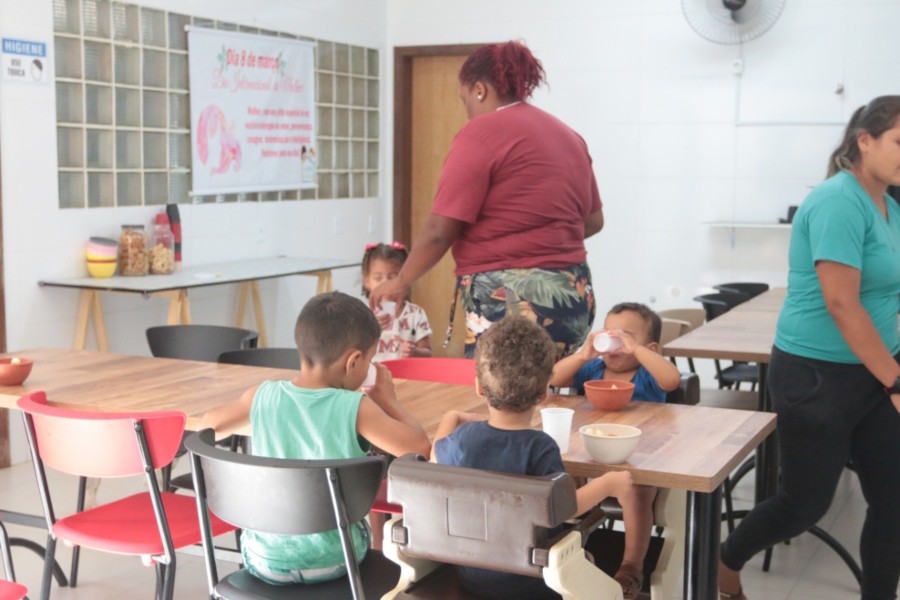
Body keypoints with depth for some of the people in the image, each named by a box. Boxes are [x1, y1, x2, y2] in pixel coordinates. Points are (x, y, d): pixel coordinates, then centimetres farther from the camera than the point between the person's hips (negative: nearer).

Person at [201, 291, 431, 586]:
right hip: (331, 561, -2)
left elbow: (210, 422, 9)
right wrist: (388, 401, -2)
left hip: (266, 561, 2)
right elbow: (420, 448, -18)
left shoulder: (264, 396, -7)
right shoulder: (354, 408, -17)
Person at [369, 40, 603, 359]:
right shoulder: (567, 135, 15)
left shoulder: (482, 132, -7)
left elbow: (440, 230, -10)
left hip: (511, 301, -8)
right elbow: (593, 220, 21)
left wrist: (401, 281, 4)